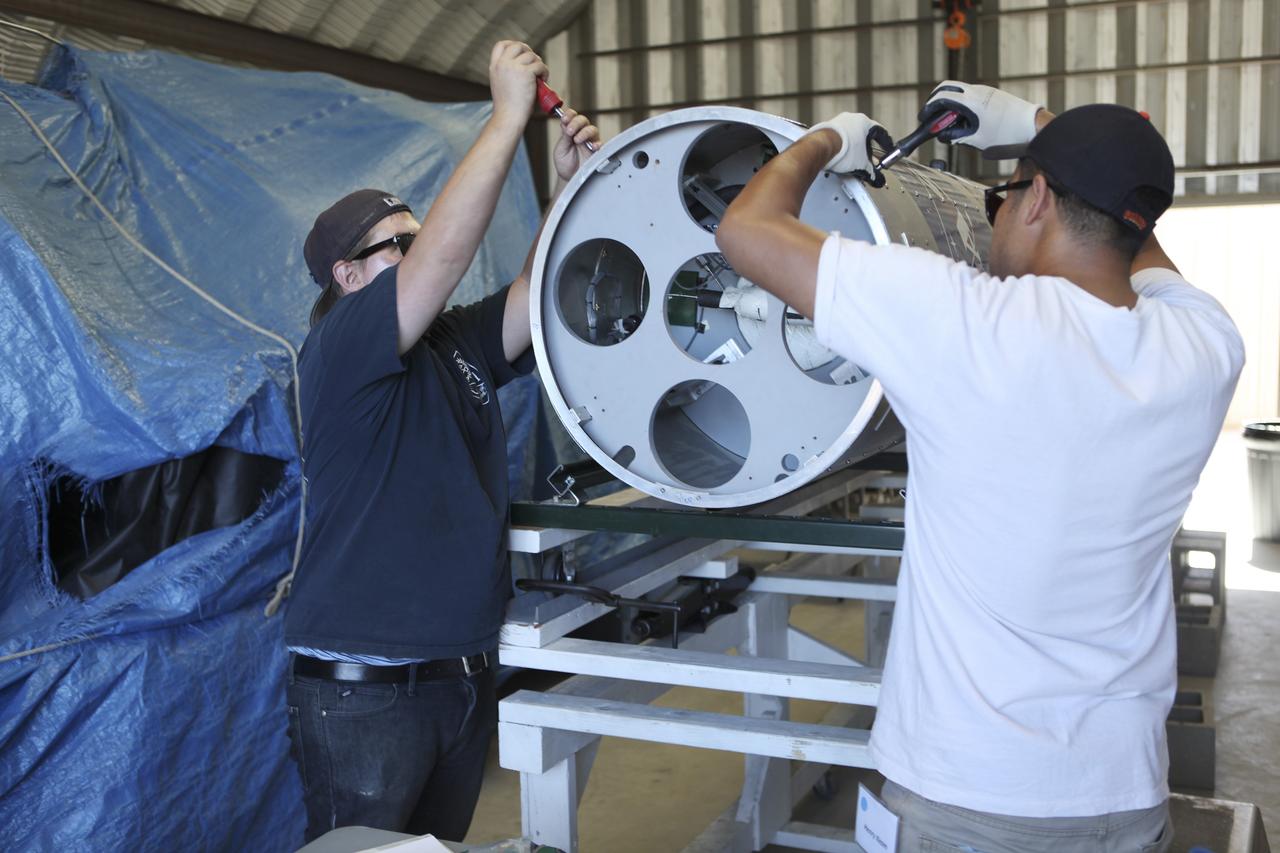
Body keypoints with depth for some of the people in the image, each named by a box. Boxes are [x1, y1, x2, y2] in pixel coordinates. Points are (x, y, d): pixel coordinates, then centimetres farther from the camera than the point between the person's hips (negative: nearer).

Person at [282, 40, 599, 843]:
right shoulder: (340, 348, -13)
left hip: (465, 675, 7)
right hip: (364, 687, -7)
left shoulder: (459, 343, 9)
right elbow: (448, 250, -24)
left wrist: (573, 183, -11)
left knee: (441, 841, 18)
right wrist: (510, 111, -21)